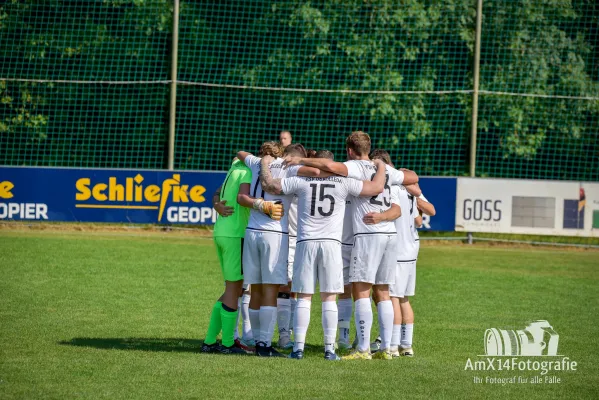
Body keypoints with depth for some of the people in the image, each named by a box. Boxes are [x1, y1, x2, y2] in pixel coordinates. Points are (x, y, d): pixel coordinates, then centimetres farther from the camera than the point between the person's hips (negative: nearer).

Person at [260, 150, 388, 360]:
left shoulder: (301, 181, 3)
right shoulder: (343, 183, 3)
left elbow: (268, 184, 5)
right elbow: (377, 187, 6)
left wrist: (264, 164, 23)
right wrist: (381, 167, 25)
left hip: (306, 243, 0)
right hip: (331, 244, 0)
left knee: (304, 297, 4)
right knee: (329, 298, 4)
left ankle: (298, 347, -2)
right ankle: (329, 349, 0)